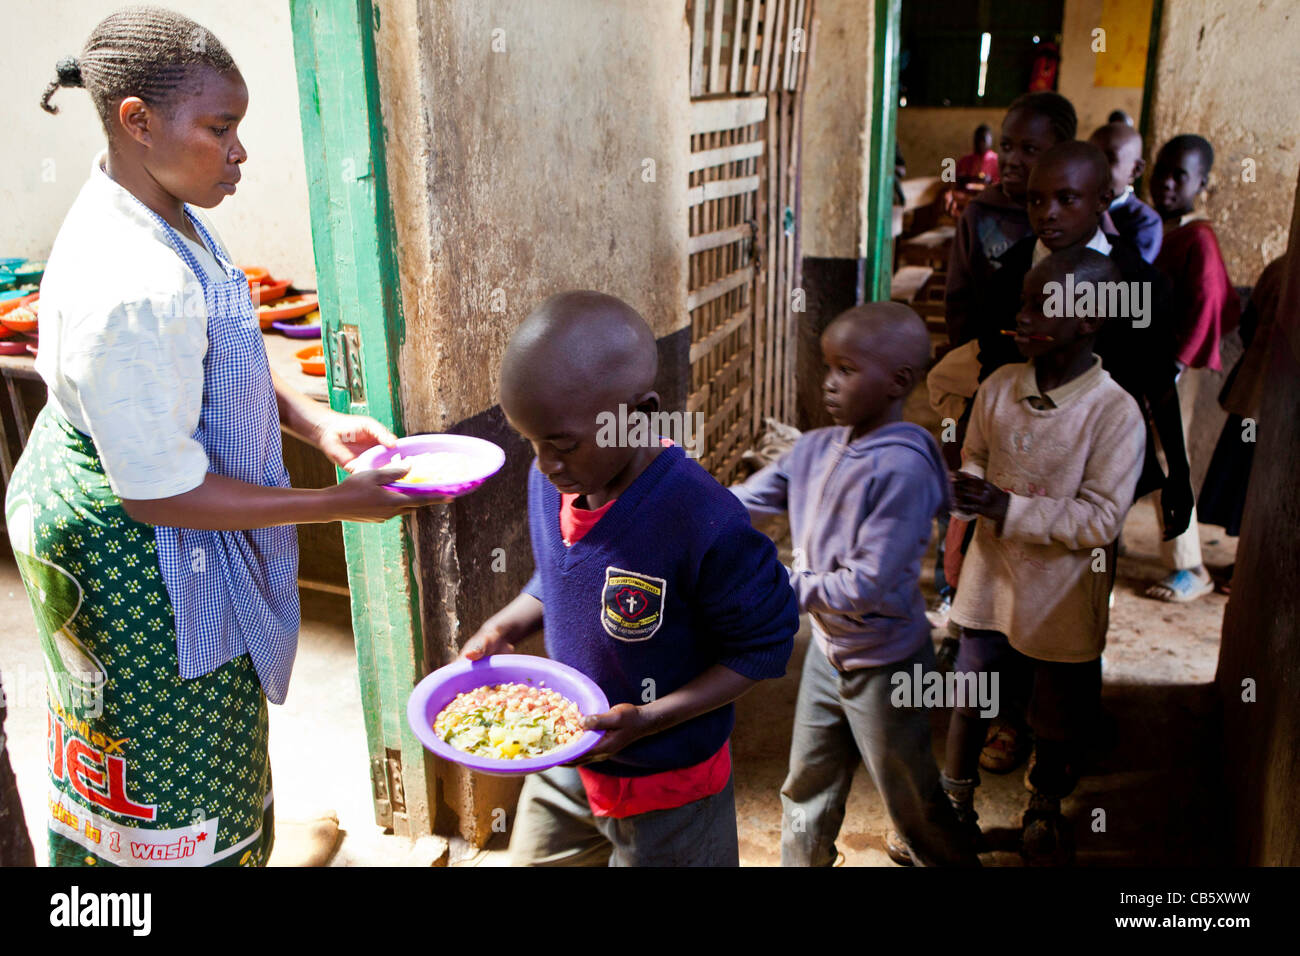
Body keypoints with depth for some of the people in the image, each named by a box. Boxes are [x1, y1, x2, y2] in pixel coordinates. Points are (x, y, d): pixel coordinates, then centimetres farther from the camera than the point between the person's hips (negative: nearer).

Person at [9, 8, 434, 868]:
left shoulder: (160, 213, -4)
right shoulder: (130, 290, -34)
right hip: (140, 557, -10)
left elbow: (215, 357, 10)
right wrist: (346, 503, -25)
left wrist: (314, 421, -6)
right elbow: (160, 495, -28)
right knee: (170, 772, 13)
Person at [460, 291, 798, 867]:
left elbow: (762, 646, -20)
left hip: (665, 788, -6)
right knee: (529, 859, 25)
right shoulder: (549, 482, -11)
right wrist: (503, 629, -9)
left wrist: (648, 719, -27)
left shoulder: (703, 525, -33)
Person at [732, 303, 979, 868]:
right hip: (828, 650, 7)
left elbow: (865, 587, -28)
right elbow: (739, 505, -3)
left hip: (885, 666, -7)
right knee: (806, 791, 23)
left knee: (913, 806, 15)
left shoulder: (903, 468, -28)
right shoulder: (817, 449, -5)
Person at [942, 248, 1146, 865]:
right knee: (970, 698, 18)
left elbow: (1100, 519, -20)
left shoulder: (1116, 413, -20)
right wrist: (966, 488, -13)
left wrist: (1011, 511, -28)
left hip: (1063, 598, -3)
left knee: (1060, 718, 17)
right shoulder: (999, 386, -6)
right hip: (993, 580, 4)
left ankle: (1044, 811, 45)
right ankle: (955, 802, 43)